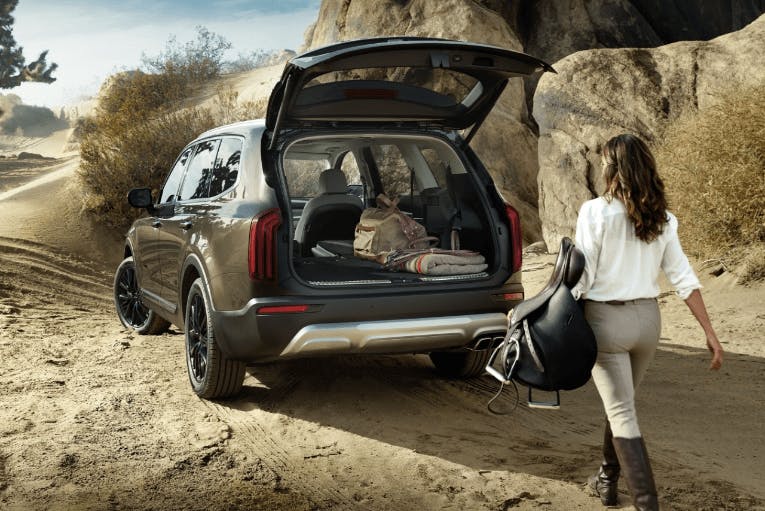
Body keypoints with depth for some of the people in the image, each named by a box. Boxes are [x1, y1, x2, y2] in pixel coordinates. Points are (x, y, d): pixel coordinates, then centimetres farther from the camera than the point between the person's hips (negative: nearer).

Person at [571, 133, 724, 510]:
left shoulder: (596, 211, -12)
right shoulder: (662, 218, 3)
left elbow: (581, 277, -13)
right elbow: (684, 279, 2)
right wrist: (709, 332, 6)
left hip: (606, 320, -6)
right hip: (647, 319, 6)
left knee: (621, 413, 0)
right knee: (620, 403, 24)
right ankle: (607, 480, 39)